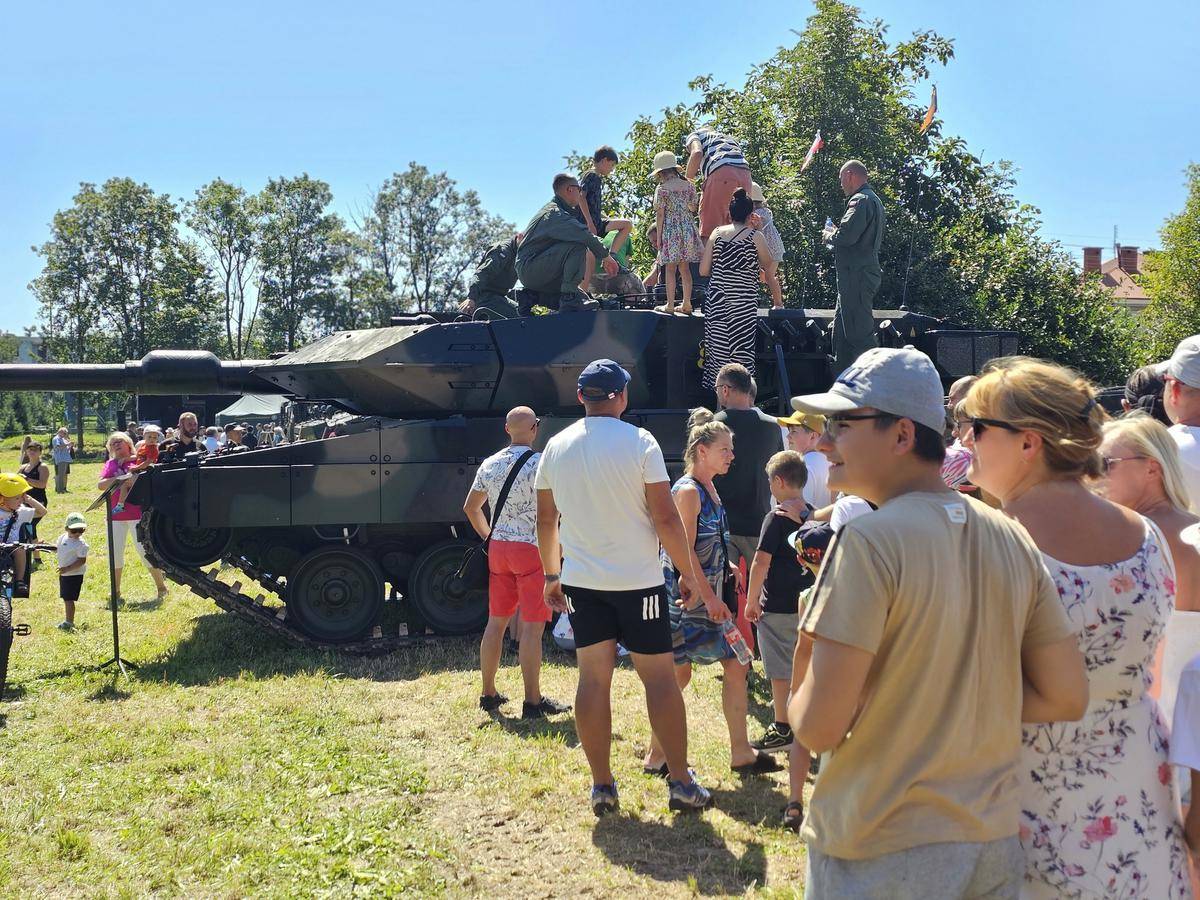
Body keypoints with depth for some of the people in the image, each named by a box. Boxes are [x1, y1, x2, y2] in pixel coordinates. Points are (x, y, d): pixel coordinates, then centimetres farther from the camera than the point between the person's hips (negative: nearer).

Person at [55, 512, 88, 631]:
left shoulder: (81, 544, -18)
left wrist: (67, 568, -27)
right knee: (65, 598, 18)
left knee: (69, 599, -7)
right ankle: (67, 620, 30)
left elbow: (82, 560, -21)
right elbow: (57, 547, 25)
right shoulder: (63, 538, 4)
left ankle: (69, 623, 0)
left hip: (74, 574, -8)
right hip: (64, 574, 8)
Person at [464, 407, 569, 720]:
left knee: (496, 621, 13)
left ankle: (488, 694, 22)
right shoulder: (541, 463, -11)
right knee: (532, 626, -3)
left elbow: (470, 507, 17)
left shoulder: (489, 465, 9)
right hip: (533, 550, -6)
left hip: (498, 549, 6)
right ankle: (533, 702, 0)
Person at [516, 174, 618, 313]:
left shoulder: (551, 210, 19)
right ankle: (569, 298, -27)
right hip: (529, 267, -10)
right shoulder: (556, 213, -16)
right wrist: (606, 256, -18)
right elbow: (584, 234, -28)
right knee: (577, 245, -26)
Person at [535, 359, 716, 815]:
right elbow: (666, 517, -10)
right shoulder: (639, 442, -9)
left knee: (593, 678, 6)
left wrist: (552, 574, 21)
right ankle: (681, 782, 9)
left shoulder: (555, 447, 4)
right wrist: (689, 572, -1)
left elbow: (546, 519, 11)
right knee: (659, 677, 4)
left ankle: (602, 786, 10)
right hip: (638, 580, -4)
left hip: (581, 581, 4)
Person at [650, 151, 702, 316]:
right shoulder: (689, 186, 4)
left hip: (670, 230, -4)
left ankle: (670, 305, 0)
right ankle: (686, 303, 8)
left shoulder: (661, 189, -8)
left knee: (670, 268, 1)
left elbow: (660, 214, -8)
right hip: (688, 229, 4)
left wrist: (658, 237, -4)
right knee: (685, 268, 9)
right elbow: (693, 209, 11)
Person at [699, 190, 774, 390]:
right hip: (743, 304, -3)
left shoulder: (717, 233, 5)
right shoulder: (755, 236, -3)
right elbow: (767, 263, 13)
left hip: (716, 303, 3)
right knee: (741, 351, 0)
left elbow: (703, 271, 5)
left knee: (717, 348, 6)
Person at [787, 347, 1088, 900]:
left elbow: (818, 727, -22)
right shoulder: (1013, 538, -1)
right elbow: (1067, 698, 5)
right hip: (995, 842, 6)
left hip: (880, 854, -6)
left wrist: (801, 691, -1)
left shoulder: (869, 540, -20)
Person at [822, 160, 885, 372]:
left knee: (859, 332, -9)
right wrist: (836, 233, 14)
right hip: (866, 270, 11)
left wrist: (828, 236, -3)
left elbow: (846, 236, -23)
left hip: (857, 274, -11)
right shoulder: (874, 200, 20)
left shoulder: (860, 201, -14)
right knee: (841, 329, 16)